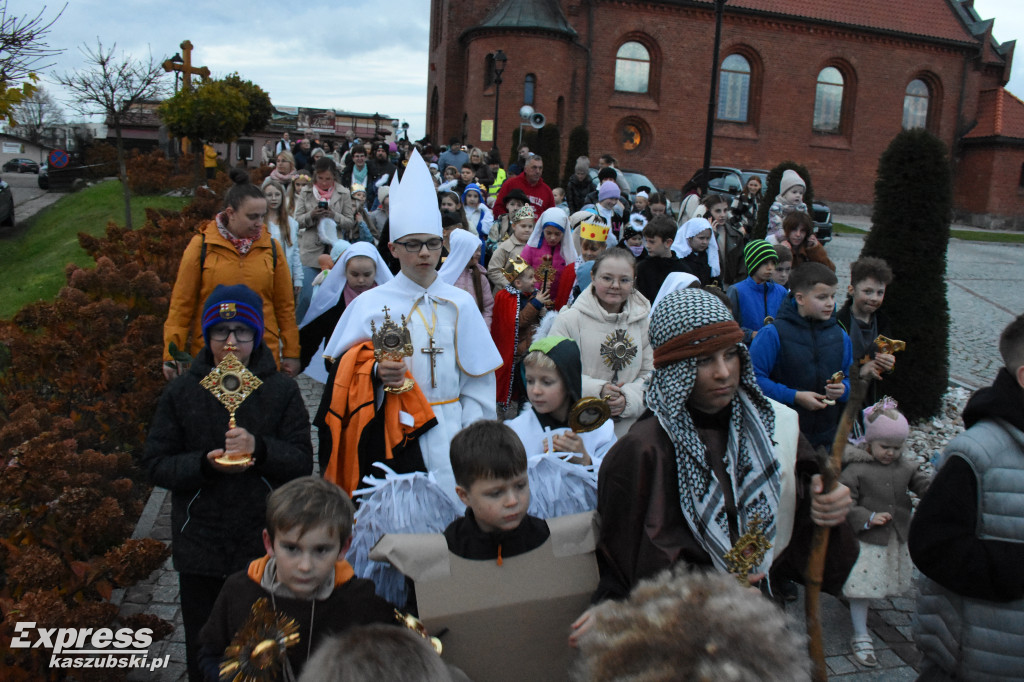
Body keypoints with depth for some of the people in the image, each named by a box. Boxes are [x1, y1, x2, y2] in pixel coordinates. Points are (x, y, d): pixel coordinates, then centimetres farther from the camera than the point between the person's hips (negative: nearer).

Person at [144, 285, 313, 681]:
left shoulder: (281, 390, -2)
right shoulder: (182, 392, 1)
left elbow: (303, 464, -6)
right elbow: (155, 465, -1)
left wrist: (260, 448, -23)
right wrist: (205, 464, -18)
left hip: (265, 544, -1)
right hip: (199, 543, 1)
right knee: (203, 649, 16)